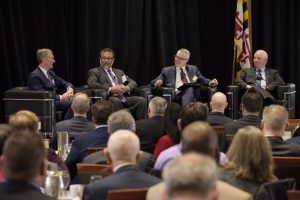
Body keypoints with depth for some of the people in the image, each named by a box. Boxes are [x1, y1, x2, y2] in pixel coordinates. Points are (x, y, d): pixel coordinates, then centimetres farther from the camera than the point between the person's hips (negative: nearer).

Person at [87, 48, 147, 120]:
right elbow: (91, 84, -6)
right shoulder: (94, 72, 14)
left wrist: (127, 88, -5)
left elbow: (133, 83, 21)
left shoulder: (119, 72, 30)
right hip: (109, 97, -5)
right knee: (116, 101, -39)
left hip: (124, 98, 5)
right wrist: (110, 89, -16)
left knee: (142, 100, -21)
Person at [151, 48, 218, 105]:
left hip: (192, 92, 1)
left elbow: (203, 80, 24)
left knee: (189, 89, -37)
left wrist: (210, 83, 2)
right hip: (177, 94, -1)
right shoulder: (167, 70, 21)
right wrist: (157, 83, -10)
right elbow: (153, 82, 15)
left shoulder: (193, 69, 27)